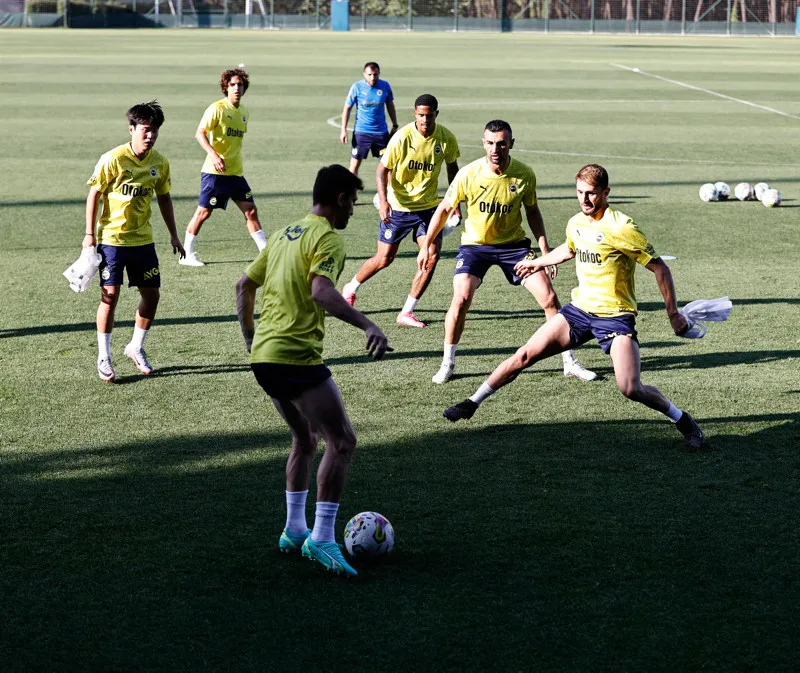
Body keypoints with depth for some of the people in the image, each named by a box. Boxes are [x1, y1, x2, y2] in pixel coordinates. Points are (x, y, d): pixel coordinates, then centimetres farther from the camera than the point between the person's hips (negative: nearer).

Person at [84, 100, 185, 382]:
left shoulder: (160, 162, 0)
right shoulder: (113, 159, -15)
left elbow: (164, 198, 13)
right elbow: (94, 194, -8)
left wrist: (173, 235, 13)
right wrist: (90, 233, -10)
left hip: (143, 239, 5)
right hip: (112, 238, -5)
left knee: (151, 294, 5)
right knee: (110, 295, -7)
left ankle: (136, 347, 25)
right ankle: (104, 357, 5)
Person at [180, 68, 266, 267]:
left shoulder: (244, 112, 11)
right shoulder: (217, 108, -11)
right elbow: (200, 133, -18)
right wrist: (213, 155, -31)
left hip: (236, 172, 7)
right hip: (215, 171, -7)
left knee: (250, 209, 4)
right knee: (203, 211, -1)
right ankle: (186, 254, 9)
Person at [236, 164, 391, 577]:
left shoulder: (284, 235, 18)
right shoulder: (327, 238, -9)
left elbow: (245, 286, 25)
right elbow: (321, 290, -27)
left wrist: (249, 338, 32)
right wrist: (367, 326, -34)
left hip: (262, 357, 9)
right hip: (297, 357, -9)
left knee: (304, 439, 24)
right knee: (342, 443, -5)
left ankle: (294, 531, 26)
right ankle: (321, 539, -11)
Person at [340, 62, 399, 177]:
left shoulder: (385, 86, -3)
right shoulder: (357, 87, -10)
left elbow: (390, 106, 11)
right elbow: (347, 108, -4)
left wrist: (395, 126, 11)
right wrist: (344, 130, -7)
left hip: (381, 132, 2)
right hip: (361, 132, -2)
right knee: (355, 164, 0)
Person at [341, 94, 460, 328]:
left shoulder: (446, 138, -8)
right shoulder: (402, 137, -19)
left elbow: (452, 168, 11)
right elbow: (382, 169, -12)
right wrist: (383, 200, -26)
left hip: (428, 206, 3)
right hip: (398, 206, -3)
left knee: (431, 256, -13)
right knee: (384, 259, 6)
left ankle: (407, 312, -2)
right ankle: (350, 289, 35)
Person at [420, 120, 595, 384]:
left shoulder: (525, 175, -13)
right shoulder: (468, 175, -17)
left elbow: (532, 211, 4)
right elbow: (444, 209, -3)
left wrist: (545, 250, -2)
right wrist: (426, 246, -1)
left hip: (513, 243, 2)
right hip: (474, 244, -1)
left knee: (549, 298, -7)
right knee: (461, 299, -22)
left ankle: (569, 362, 7)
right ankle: (447, 363, -2)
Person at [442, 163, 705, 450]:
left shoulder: (621, 228, -17)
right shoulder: (576, 224, 5)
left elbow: (659, 268, -12)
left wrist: (673, 313, -14)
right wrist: (537, 263, 44)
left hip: (616, 316, -6)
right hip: (580, 308, 6)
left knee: (630, 389, -20)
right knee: (526, 354, -2)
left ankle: (682, 420, 3)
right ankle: (473, 403, 12)